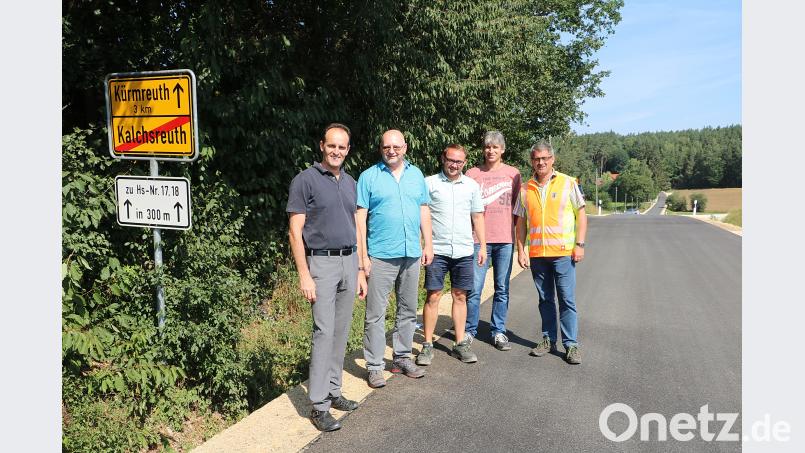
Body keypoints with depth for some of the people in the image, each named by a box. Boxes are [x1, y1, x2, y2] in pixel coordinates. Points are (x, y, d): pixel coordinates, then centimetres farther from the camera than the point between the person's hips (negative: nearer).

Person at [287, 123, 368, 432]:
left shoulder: (350, 183, 14)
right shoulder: (305, 180, -5)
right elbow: (295, 232, -9)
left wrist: (360, 270, 14)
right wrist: (304, 276, -15)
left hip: (349, 261, 6)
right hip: (321, 262, -6)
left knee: (341, 332, 11)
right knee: (324, 332, -8)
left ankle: (333, 391, 24)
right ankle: (319, 405, 1)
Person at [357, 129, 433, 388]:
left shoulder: (416, 175, 11)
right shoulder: (369, 177, -2)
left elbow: (424, 211, 13)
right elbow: (360, 217, -5)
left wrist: (428, 244, 6)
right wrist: (363, 255, -10)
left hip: (412, 254, 5)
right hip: (381, 255, -4)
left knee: (408, 310, 13)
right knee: (376, 313, -1)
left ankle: (402, 358, 27)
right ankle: (374, 366, 9)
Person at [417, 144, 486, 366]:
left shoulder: (472, 185, 10)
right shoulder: (429, 183, 0)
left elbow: (477, 217, 15)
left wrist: (483, 246, 9)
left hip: (464, 251, 3)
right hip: (437, 250, -3)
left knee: (460, 296, 10)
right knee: (433, 296, 0)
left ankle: (460, 343, 20)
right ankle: (427, 345, 10)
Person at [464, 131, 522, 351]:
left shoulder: (513, 173, 8)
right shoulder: (472, 174, 4)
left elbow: (517, 207, 12)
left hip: (505, 239, 2)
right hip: (479, 239, -1)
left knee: (502, 289, 8)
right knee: (474, 289, 0)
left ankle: (498, 332, 19)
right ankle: (469, 331, 14)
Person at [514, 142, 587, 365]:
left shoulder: (568, 183, 1)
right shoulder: (527, 189, 9)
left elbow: (581, 214, 1)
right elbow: (521, 222, 12)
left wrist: (579, 244, -6)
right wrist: (521, 250, 5)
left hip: (563, 252, -3)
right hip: (536, 254, 3)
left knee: (567, 300, -2)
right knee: (545, 300, 12)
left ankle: (571, 344, 6)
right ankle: (549, 339, 23)